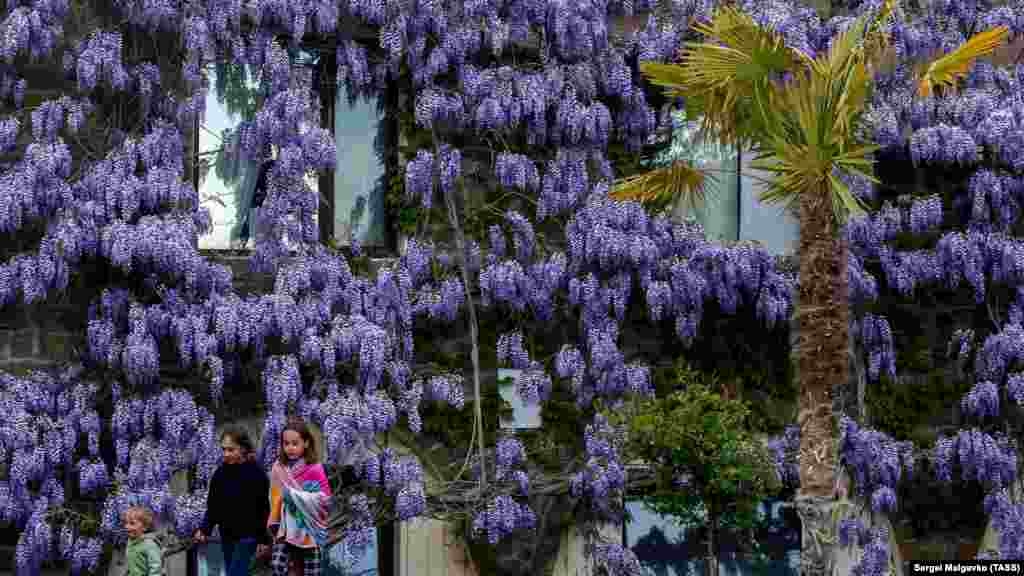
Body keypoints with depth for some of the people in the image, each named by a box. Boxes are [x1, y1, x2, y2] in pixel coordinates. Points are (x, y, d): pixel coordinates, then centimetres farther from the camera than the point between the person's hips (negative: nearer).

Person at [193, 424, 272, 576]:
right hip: (227, 536, 6)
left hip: (248, 536, -6)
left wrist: (264, 540, -10)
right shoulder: (220, 472, 3)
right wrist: (204, 529, -4)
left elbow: (265, 509, -10)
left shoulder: (256, 473, -11)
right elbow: (212, 506, 9)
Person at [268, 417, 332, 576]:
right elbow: (275, 497, 7)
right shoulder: (279, 468, 1)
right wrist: (274, 522, 2)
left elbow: (324, 498, -15)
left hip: (308, 528, -2)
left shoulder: (315, 469, -10)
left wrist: (296, 495, -20)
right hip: (286, 528, 2)